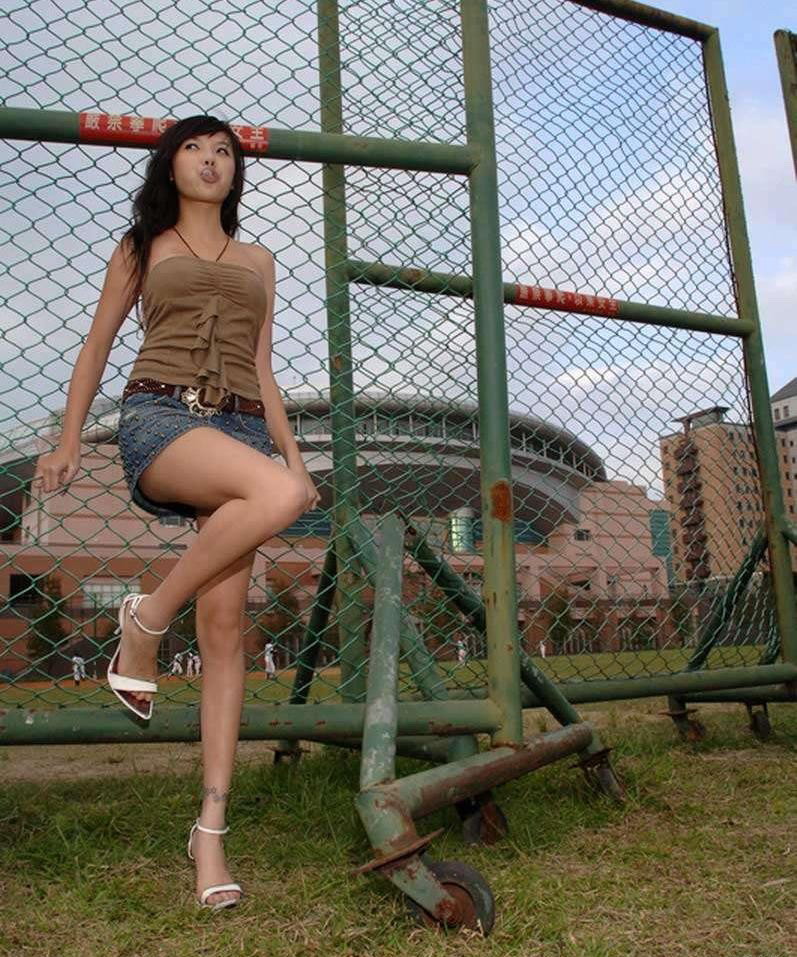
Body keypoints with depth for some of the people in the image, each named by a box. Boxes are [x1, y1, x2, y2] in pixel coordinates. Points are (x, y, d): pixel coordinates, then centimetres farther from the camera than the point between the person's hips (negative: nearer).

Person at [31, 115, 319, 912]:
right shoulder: (142, 248, 20)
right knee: (276, 496, -36)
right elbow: (96, 346, 18)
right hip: (157, 414, -3)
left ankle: (211, 826, -3)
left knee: (224, 627, -7)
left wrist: (293, 454, 10)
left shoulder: (258, 261, 25)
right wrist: (68, 441, 9)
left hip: (239, 429, 3)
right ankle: (145, 619, -14)